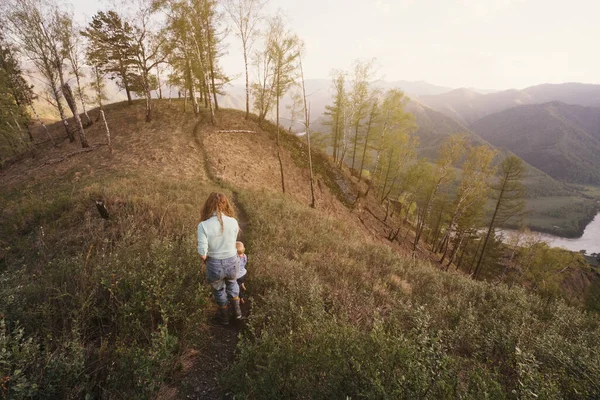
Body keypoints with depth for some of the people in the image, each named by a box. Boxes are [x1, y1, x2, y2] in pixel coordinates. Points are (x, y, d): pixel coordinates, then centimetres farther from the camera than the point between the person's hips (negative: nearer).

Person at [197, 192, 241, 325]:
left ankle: (224, 316, 52)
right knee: (232, 282, 36)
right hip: (233, 262, 2)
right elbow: (232, 241, 1)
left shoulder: (203, 225, -21)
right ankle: (237, 311, 49)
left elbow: (203, 253, -19)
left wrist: (206, 258, 2)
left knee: (218, 289, 30)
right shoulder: (233, 222, -13)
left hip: (215, 265, -1)